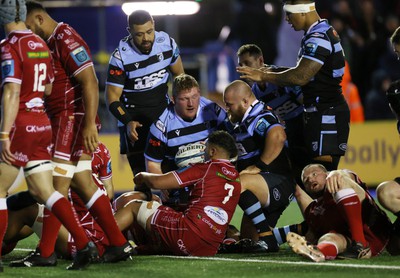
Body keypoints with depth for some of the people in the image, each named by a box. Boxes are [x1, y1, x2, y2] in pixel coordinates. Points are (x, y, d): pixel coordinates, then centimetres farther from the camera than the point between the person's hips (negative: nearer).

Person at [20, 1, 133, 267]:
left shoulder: (66, 40, -14)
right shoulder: (51, 43, 17)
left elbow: (90, 82, -20)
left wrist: (89, 124, -25)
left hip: (72, 120, -10)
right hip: (62, 121, 10)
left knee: (57, 186, -7)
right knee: (84, 184, 8)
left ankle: (45, 252, -4)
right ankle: (119, 244, 10)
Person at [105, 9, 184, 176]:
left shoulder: (167, 43, -8)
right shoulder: (121, 57, -18)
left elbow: (179, 74, 11)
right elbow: (112, 98, -14)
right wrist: (128, 122, -28)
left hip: (163, 112, 4)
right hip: (133, 117, -4)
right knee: (142, 175, -11)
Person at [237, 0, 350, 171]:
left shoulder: (318, 38, -17)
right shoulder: (324, 32, 17)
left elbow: (300, 77, -24)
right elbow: (306, 71, 21)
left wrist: (264, 77, -13)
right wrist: (273, 71, 12)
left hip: (326, 114, -11)